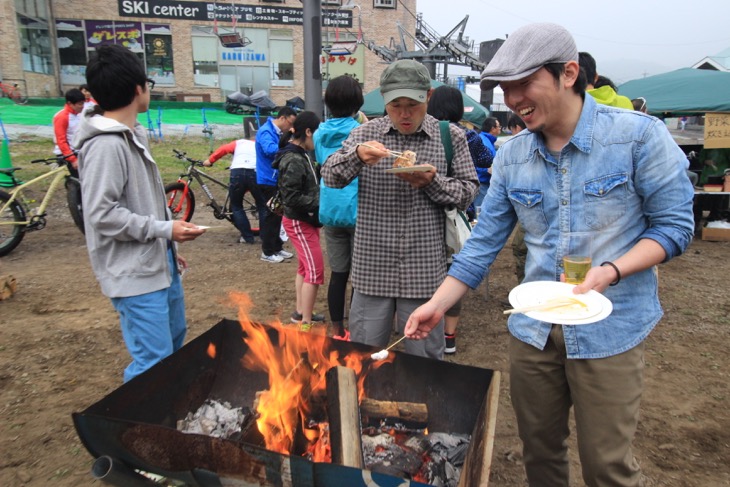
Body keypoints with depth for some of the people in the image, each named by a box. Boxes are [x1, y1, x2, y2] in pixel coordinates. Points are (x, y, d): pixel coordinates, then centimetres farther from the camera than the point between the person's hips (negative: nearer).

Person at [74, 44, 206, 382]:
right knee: (153, 362, -6)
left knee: (174, 342, 22)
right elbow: (102, 215, -23)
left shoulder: (131, 136, 11)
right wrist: (165, 229, -19)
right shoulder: (105, 145, -19)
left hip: (159, 264, 10)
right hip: (134, 275, -10)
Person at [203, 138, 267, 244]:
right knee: (262, 206, 19)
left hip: (237, 172, 0)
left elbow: (223, 149, 12)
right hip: (256, 173, 1)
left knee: (236, 206, 17)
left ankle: (247, 237, 15)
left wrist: (210, 160, 21)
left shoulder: (239, 142, 30)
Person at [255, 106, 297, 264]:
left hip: (277, 179, 9)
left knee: (277, 215, 14)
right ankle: (267, 252, 6)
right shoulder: (265, 131, -16)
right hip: (268, 180, -9)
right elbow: (270, 149, -35)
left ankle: (277, 248, 24)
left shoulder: (277, 133, 13)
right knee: (270, 216, -3)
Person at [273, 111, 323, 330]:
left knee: (305, 267, 18)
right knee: (315, 270, -7)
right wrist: (320, 203, -20)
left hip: (307, 219, 10)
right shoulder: (293, 160, -21)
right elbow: (292, 197, -25)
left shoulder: (301, 154, 7)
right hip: (299, 221, -10)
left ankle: (300, 312, 31)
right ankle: (305, 323, 2)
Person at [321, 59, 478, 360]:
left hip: (424, 270, -1)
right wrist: (357, 155, -22)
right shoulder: (366, 133, 4)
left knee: (424, 358, 13)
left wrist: (432, 182, -16)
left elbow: (468, 192, 2)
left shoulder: (450, 137, 2)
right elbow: (330, 177, -2)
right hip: (372, 268, 1)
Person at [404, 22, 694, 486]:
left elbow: (674, 225, -6)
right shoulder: (512, 155, 1)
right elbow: (484, 242, 3)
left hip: (610, 329, -3)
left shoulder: (639, 135, -11)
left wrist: (609, 271, -23)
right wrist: (437, 305, -3)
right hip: (533, 327, 4)